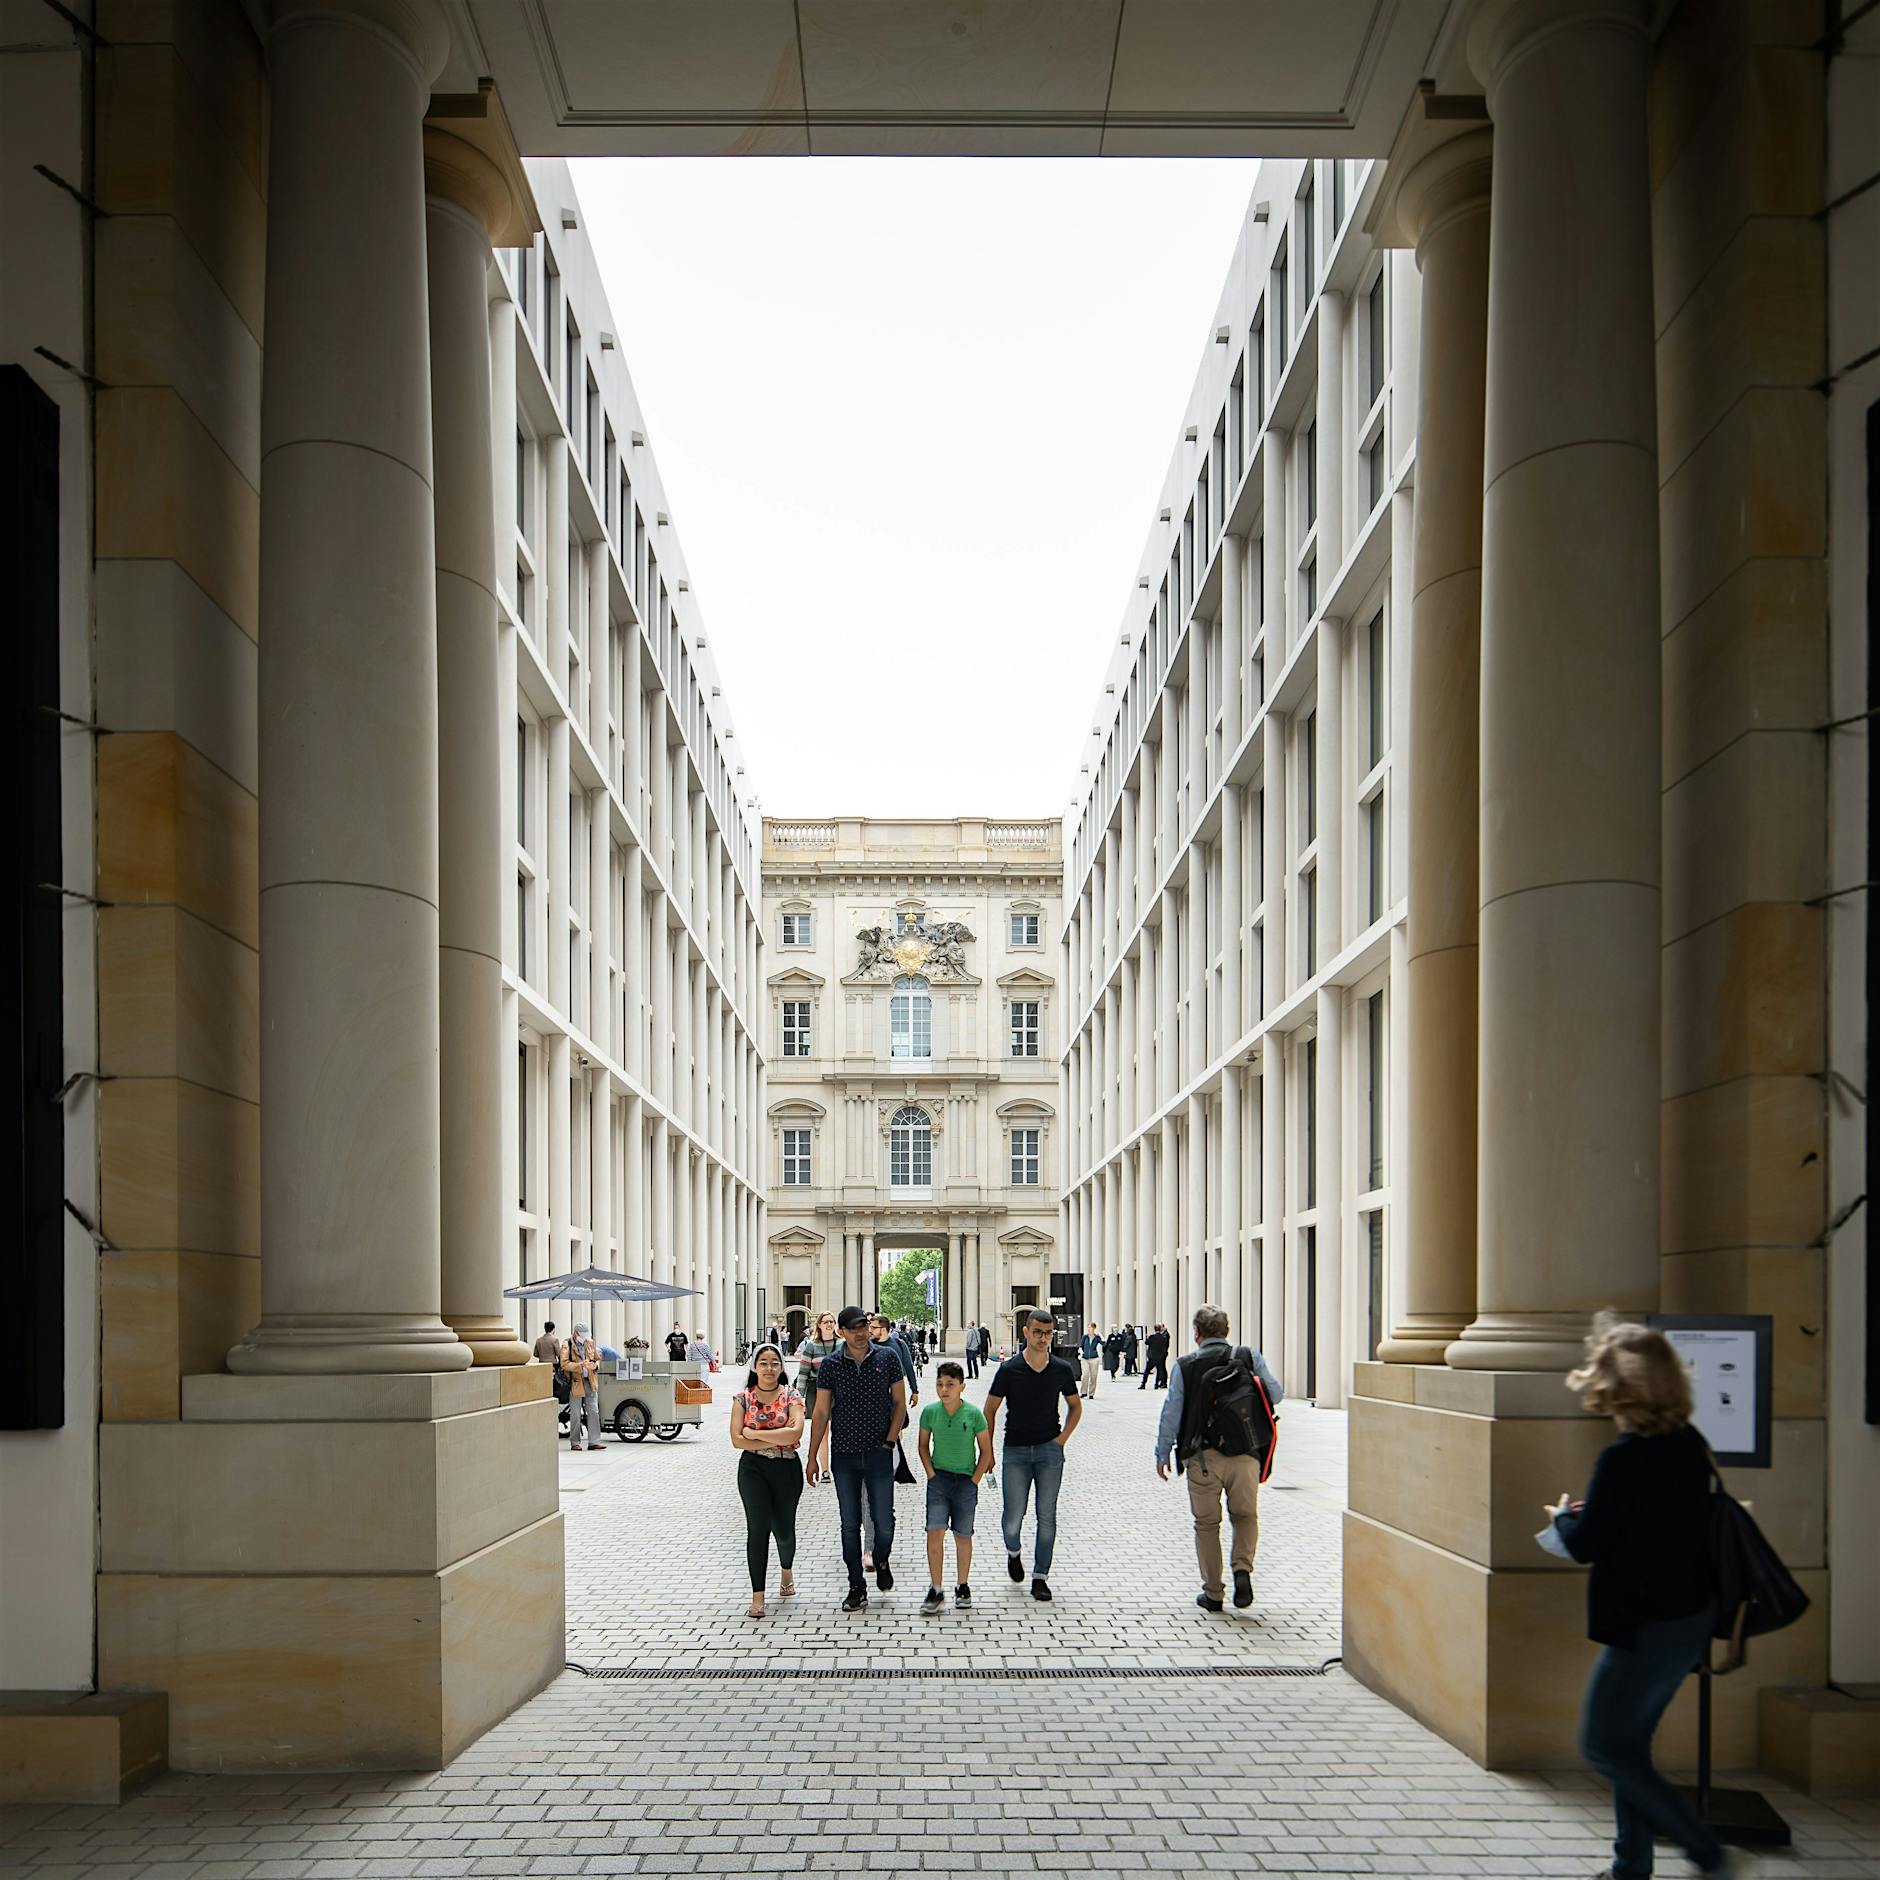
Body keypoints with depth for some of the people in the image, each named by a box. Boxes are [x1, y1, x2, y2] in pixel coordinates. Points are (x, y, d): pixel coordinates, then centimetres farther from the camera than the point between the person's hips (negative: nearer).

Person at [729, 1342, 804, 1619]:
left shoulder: (791, 1396, -1)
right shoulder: (743, 1398, 1)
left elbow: (796, 1432, -17)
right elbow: (737, 1440, -8)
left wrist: (755, 1433, -15)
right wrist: (777, 1439, -13)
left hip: (787, 1468, 0)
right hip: (753, 1469, 0)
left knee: (784, 1528, 8)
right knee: (758, 1528, -11)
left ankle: (786, 1569, 42)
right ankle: (758, 1596, -7)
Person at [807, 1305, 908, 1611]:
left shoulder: (887, 1358, 0)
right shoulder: (830, 1365, -1)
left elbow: (899, 1402, 6)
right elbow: (821, 1413, 2)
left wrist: (891, 1439, -4)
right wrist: (812, 1457, 1)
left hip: (879, 1453, 0)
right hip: (844, 1455, 1)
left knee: (884, 1522, -1)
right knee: (850, 1524, 4)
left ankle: (881, 1561, 31)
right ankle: (856, 1588, 14)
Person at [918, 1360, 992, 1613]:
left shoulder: (973, 1414, -9)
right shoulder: (930, 1412, -4)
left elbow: (985, 1450, 0)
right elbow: (923, 1446, 10)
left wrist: (975, 1480, -4)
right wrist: (931, 1474, 0)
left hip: (966, 1480, -1)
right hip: (939, 1478, 1)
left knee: (963, 1536, 9)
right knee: (935, 1532, -9)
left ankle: (962, 1587, 25)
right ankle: (935, 1592, -3)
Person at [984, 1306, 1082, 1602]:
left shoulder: (1062, 1370, 1)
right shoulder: (1009, 1370, -5)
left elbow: (1075, 1406, 16)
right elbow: (990, 1410, 2)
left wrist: (1063, 1437, 3)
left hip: (1050, 1449, 1)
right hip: (1016, 1449, -1)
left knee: (1046, 1516, 0)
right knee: (1013, 1515, -3)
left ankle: (1040, 1577, 9)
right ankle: (1013, 1552, 30)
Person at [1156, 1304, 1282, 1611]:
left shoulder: (1185, 1365, 0)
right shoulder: (1250, 1358, 2)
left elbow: (1171, 1413, -1)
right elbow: (1275, 1394, 3)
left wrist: (1163, 1453, 8)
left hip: (1203, 1456, -1)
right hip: (1244, 1454, 1)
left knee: (1206, 1523, 10)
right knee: (1245, 1515, 18)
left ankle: (1213, 1593, 12)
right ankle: (1243, 1568, -5)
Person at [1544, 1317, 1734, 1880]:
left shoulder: (1623, 1458, -23)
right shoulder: (1690, 1444, 2)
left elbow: (1584, 1546, -17)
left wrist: (1562, 1520, 4)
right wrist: (1591, 1515, 11)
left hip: (1646, 1625, -8)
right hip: (1690, 1617, 8)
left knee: (1603, 1744, 5)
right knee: (1627, 1742, 18)